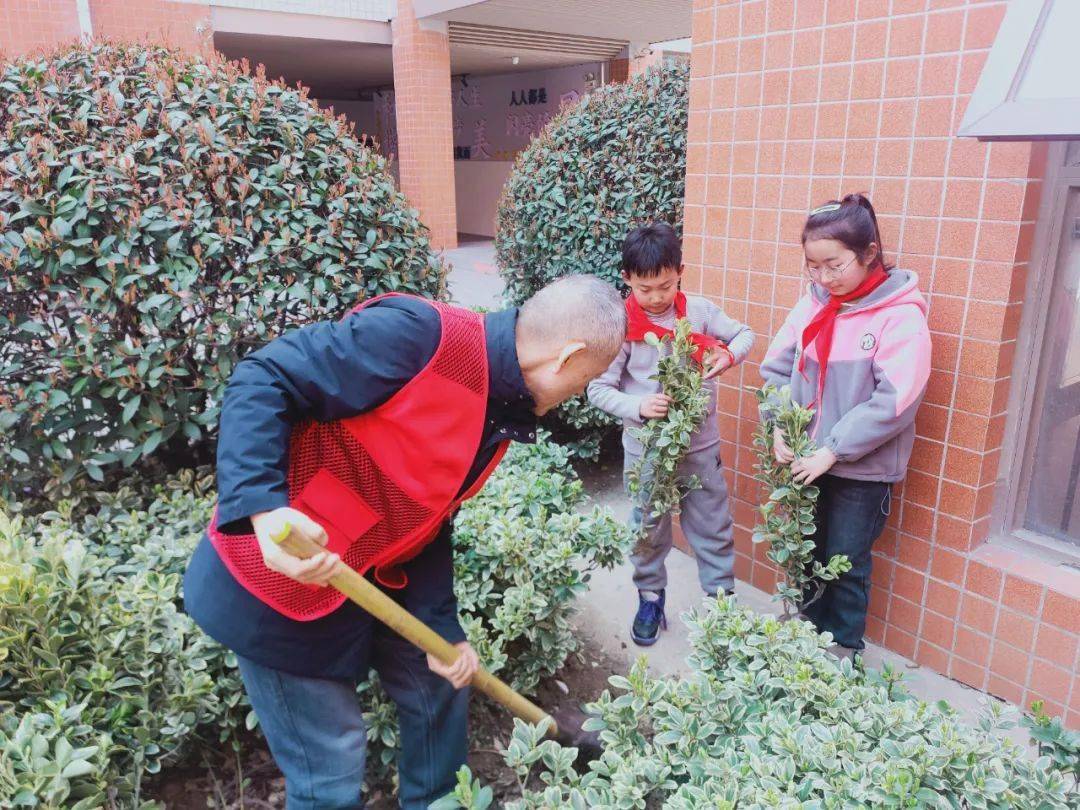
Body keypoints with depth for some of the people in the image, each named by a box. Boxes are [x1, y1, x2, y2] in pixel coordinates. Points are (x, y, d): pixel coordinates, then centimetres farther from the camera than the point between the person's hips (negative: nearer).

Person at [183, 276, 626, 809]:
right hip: (277, 582, -8)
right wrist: (264, 508, -38)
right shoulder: (419, 336, -26)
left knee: (441, 688, 20)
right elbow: (261, 382, -26)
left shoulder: (503, 413, 2)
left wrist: (442, 630, 3)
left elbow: (428, 521, 8)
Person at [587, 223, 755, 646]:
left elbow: (744, 334, 10)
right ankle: (650, 599, 35)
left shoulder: (700, 311, -6)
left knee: (712, 527, 14)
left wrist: (729, 356, -12)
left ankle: (722, 595, 33)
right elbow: (598, 388, -10)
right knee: (648, 532, 14)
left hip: (700, 443, 2)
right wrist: (637, 407, -27)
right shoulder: (622, 325, -12)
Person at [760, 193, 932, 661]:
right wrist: (779, 426, -7)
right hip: (806, 460, 5)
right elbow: (777, 367, 6)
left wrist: (832, 451, -19)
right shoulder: (812, 305, 0)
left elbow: (893, 403, -20)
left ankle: (843, 649, 31)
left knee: (844, 564, 8)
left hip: (862, 469, -5)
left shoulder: (901, 318, -15)